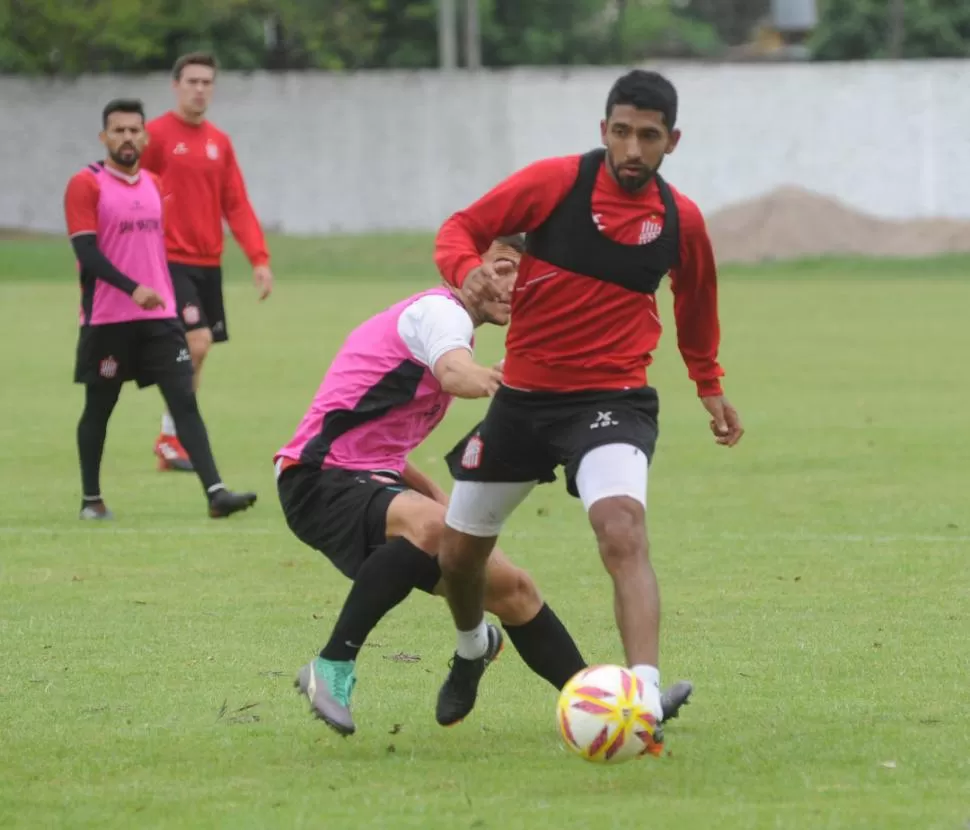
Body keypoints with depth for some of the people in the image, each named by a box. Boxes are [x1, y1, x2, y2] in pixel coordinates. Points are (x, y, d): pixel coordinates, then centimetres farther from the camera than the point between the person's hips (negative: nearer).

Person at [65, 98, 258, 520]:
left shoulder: (154, 184, 13)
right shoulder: (86, 185, -7)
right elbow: (86, 251, -16)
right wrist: (133, 289, -27)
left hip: (159, 316, 5)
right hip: (107, 319, -5)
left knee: (184, 400, -6)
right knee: (99, 407, 6)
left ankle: (215, 492, -15)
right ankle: (91, 499, 19)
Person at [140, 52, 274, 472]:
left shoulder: (219, 142, 11)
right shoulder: (156, 135, -6)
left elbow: (237, 205, 10)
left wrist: (259, 258, 2)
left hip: (208, 263, 6)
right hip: (170, 260, -6)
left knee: (196, 351, 8)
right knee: (196, 343, -17)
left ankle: (171, 441, 18)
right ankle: (172, 438, -6)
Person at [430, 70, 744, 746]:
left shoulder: (681, 220, -1)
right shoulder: (556, 182, -9)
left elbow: (695, 304, 19)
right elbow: (460, 230, -4)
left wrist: (710, 385, 25)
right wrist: (467, 268, -26)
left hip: (611, 400, -2)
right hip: (522, 396, 2)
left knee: (623, 530, -31)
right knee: (459, 551, 13)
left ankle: (645, 705, -42)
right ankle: (473, 646, 49)